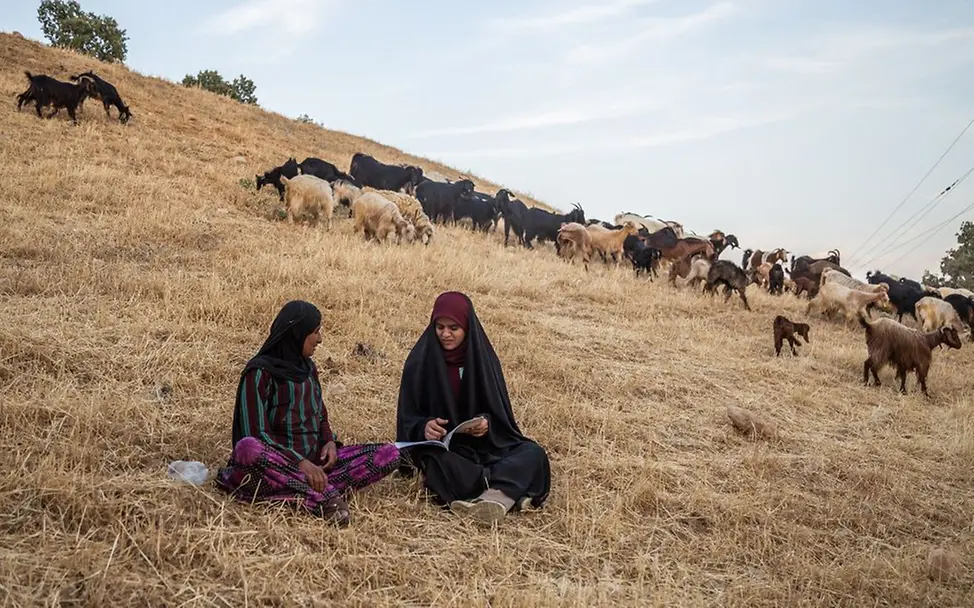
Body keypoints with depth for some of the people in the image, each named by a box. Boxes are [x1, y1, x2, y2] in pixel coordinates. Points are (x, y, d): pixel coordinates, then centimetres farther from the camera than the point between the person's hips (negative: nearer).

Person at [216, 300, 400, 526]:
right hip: (277, 463, -6)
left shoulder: (307, 367, 13)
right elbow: (255, 433, -15)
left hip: (313, 459, 6)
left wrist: (329, 441, -2)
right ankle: (325, 495, -35)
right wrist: (299, 462, -25)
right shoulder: (260, 372, -8)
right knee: (248, 449, -41)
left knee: (389, 453, -10)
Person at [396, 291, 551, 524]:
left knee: (533, 453, -24)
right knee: (438, 464, -38)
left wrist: (488, 424, -20)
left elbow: (499, 411, 3)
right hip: (439, 447, -2)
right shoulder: (420, 362, -6)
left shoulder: (482, 357, 0)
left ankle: (494, 497, -49)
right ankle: (509, 494, -35)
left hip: (484, 444, 2)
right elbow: (408, 419, -4)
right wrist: (423, 428, -27)